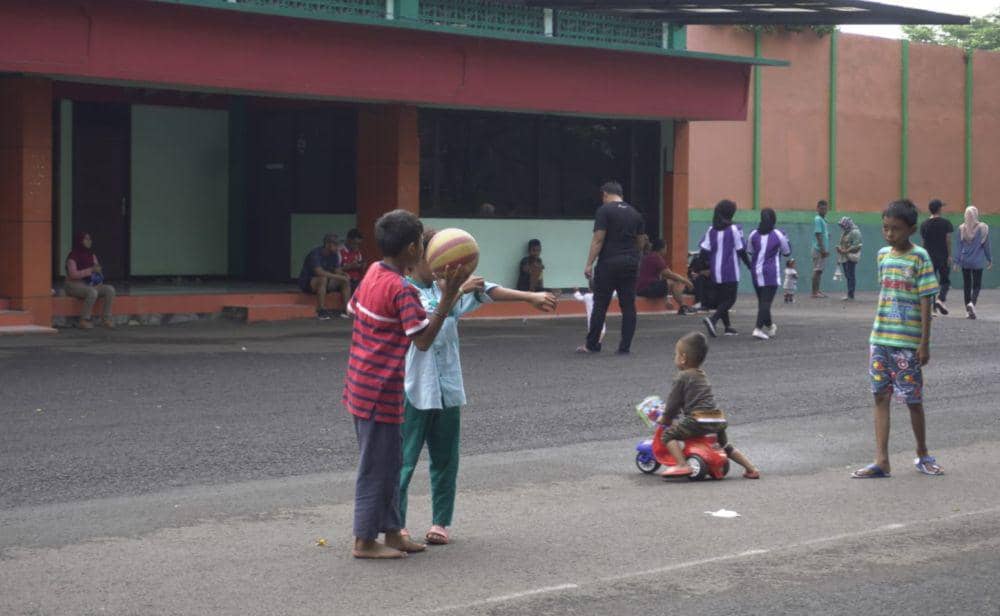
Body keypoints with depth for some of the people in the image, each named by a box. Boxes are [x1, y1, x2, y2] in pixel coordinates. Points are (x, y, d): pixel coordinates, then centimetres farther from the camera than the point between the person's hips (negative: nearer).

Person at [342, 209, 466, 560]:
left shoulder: (373, 274, 6)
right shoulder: (402, 290, -20)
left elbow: (352, 309, 20)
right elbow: (423, 340, -21)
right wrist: (448, 297, -22)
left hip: (361, 384, 9)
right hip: (381, 390, -9)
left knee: (388, 463, 17)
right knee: (377, 466, 0)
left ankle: (391, 531, 25)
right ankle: (365, 541, 8)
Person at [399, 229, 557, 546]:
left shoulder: (446, 287, 10)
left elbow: (486, 292, 4)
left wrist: (531, 297, -2)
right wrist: (456, 293, -32)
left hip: (448, 388, 6)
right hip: (414, 389, -6)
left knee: (445, 459, 10)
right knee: (404, 459, -3)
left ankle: (440, 521, 19)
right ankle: (396, 524, 3)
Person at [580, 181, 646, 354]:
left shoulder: (604, 211, -4)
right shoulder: (635, 213, 13)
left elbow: (598, 239, -11)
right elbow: (641, 242, 16)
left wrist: (589, 264, -9)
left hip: (608, 264, -5)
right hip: (631, 264, 5)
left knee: (600, 305, 1)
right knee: (628, 306, 5)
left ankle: (592, 345, 7)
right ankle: (625, 347, 5)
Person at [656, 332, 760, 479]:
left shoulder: (682, 377, -2)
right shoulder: (702, 376, 24)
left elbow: (674, 402, -1)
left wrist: (665, 417, 14)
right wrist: (671, 414, 37)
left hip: (699, 420, -8)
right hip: (719, 421, 8)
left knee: (668, 434, -1)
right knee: (725, 446, 30)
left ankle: (682, 465, -17)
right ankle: (751, 468, 23)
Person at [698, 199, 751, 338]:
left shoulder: (711, 230, 2)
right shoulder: (733, 230, -10)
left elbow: (704, 251, 0)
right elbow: (741, 250, -8)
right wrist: (749, 265, 5)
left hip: (716, 272, 5)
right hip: (730, 272, -5)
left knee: (721, 299, 16)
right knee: (730, 299, -1)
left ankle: (728, 326, 21)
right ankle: (712, 319, -22)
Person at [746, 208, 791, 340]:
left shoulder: (754, 234, 1)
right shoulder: (778, 234, -7)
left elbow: (749, 251, 13)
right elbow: (787, 252, 4)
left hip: (757, 271, 4)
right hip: (771, 273, -4)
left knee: (762, 300, 16)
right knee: (766, 301, -7)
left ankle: (769, 326, 32)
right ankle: (758, 328, -20)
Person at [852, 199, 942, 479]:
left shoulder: (919, 258, -8)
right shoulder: (883, 255, 9)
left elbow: (925, 302, -9)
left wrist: (925, 343, -12)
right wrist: (874, 337, 16)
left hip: (907, 342, -5)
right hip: (880, 340, 5)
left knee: (913, 399, 4)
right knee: (881, 396, 3)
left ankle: (923, 454, 23)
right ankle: (881, 461, 3)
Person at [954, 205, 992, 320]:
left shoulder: (961, 228, -3)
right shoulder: (983, 228, -6)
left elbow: (959, 246, -1)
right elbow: (986, 246, 1)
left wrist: (957, 261, 3)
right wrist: (990, 260, 12)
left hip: (965, 262, 1)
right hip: (978, 262, -1)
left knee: (966, 285, 10)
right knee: (977, 285, 5)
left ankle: (969, 310, 12)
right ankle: (972, 303, -22)